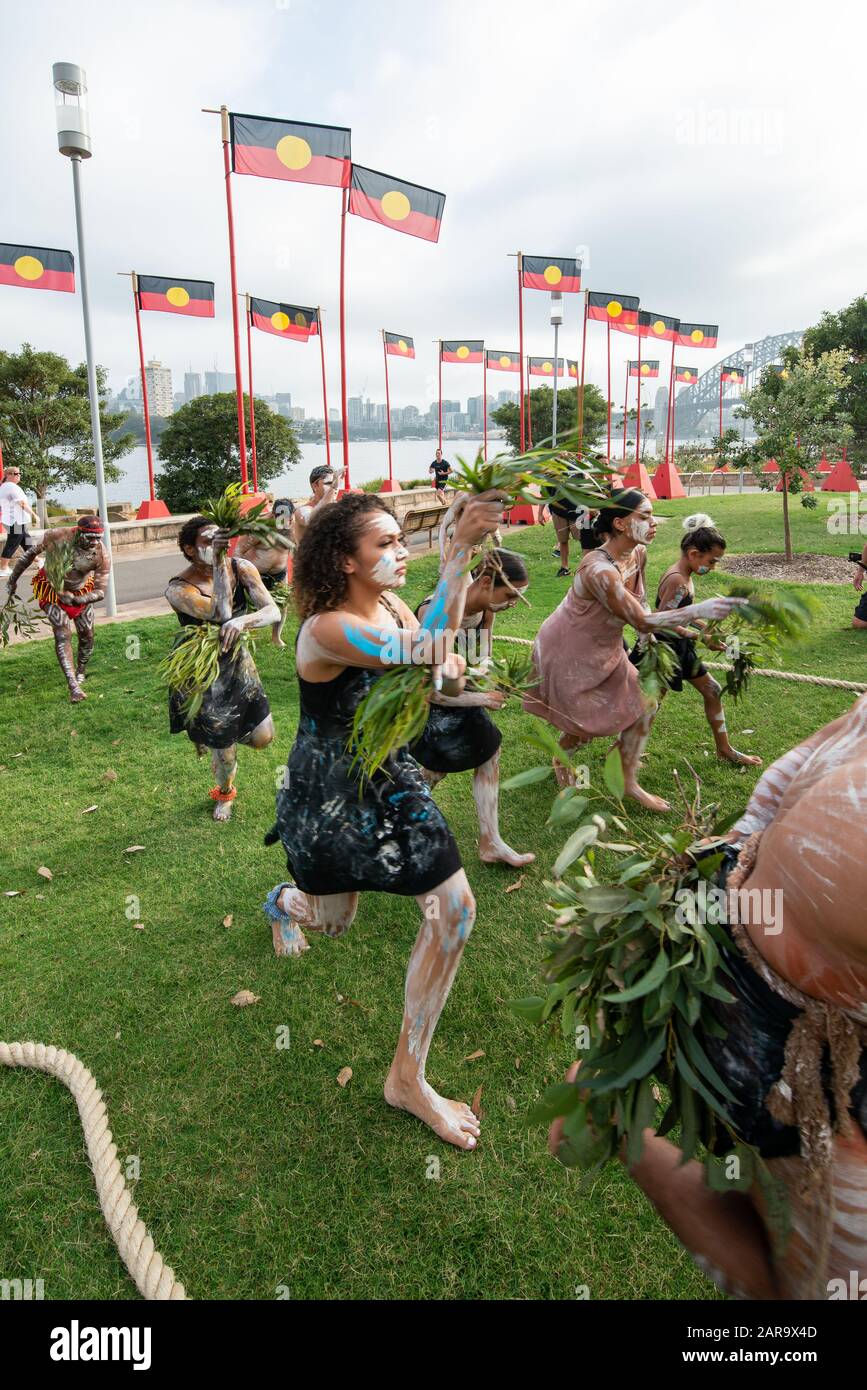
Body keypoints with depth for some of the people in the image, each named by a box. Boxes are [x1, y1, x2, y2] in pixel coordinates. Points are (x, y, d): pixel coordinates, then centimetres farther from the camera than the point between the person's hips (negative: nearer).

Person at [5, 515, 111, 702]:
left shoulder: (102, 556, -26)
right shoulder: (57, 536, -29)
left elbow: (100, 592, -23)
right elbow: (32, 553, -11)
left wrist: (76, 599, -40)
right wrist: (14, 578, -2)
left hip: (81, 592, 2)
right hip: (51, 589, -2)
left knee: (86, 636, 6)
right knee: (63, 635, -15)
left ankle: (80, 673, 34)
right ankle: (73, 687, -23)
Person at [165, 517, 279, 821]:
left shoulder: (241, 568, -12)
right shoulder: (179, 588, -24)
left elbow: (273, 611, -21)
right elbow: (221, 614, -39)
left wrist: (242, 621, -42)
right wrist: (218, 563, -40)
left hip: (238, 663, 4)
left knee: (263, 737, 3)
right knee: (222, 747, 7)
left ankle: (211, 734, 37)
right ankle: (224, 795, 43)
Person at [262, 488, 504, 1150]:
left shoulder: (394, 608, -5)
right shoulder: (326, 630, -29)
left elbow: (442, 678, 2)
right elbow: (423, 650, -44)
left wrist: (451, 673, -23)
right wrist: (461, 547, -46)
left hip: (391, 780, 6)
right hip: (328, 793, -6)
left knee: (455, 909, 0)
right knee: (332, 919, 18)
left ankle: (408, 1078, 19)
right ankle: (284, 901, 61)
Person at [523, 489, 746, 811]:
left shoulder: (638, 554, -8)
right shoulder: (599, 570, -35)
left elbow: (639, 606, 6)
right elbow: (641, 621, -34)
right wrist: (698, 610, -38)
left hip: (605, 648, 8)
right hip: (569, 652, -8)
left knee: (644, 705, 5)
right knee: (583, 723, 6)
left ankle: (630, 783, 20)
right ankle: (561, 762, 40)